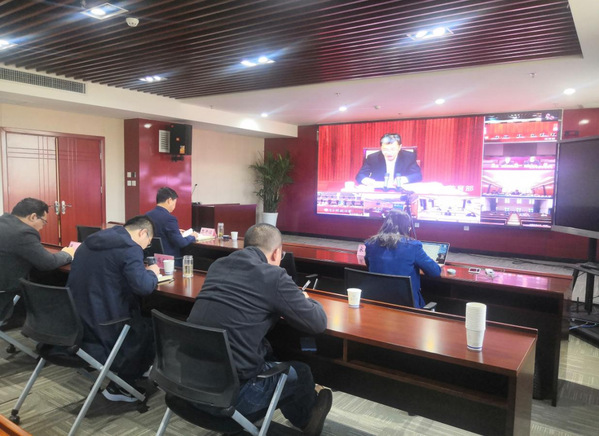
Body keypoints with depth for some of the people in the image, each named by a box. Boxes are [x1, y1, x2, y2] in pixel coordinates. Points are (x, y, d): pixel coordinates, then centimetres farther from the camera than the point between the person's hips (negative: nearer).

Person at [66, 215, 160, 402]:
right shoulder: (129, 248, -16)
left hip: (76, 321, 9)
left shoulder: (91, 241, 12)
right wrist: (152, 273, -1)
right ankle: (121, 387, 20)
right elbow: (143, 287, -23)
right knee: (152, 329, 15)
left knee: (140, 322, 27)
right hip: (102, 326, -9)